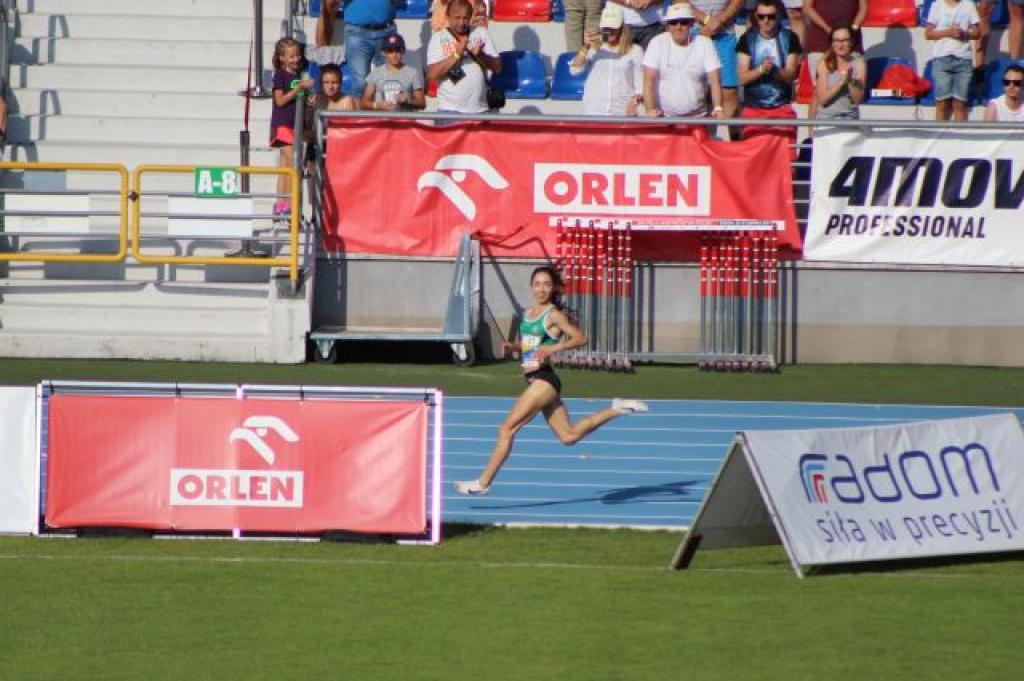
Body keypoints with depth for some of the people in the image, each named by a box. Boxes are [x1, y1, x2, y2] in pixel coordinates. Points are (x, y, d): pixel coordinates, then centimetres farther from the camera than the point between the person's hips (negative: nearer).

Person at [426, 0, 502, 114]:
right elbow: (432, 74, -10)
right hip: (450, 110, -3)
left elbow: (497, 67, 6)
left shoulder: (482, 33, 8)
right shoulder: (438, 38, 0)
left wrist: (480, 55, -12)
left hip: (479, 110, 3)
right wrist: (456, 54, -19)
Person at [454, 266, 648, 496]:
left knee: (507, 428, -8)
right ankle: (616, 409, 22)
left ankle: (483, 482, -3)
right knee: (569, 436, 13)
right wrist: (511, 347, 7)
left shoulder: (554, 316, -8)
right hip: (533, 380, 9)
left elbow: (580, 339, -12)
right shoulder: (527, 314, 15)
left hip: (544, 380, -9)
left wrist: (552, 348, -23)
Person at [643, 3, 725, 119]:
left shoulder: (704, 44, -1)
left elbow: (714, 81, -7)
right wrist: (651, 109, -21)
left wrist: (718, 108, -23)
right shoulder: (657, 43, -2)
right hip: (664, 117, 0)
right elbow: (649, 80, -6)